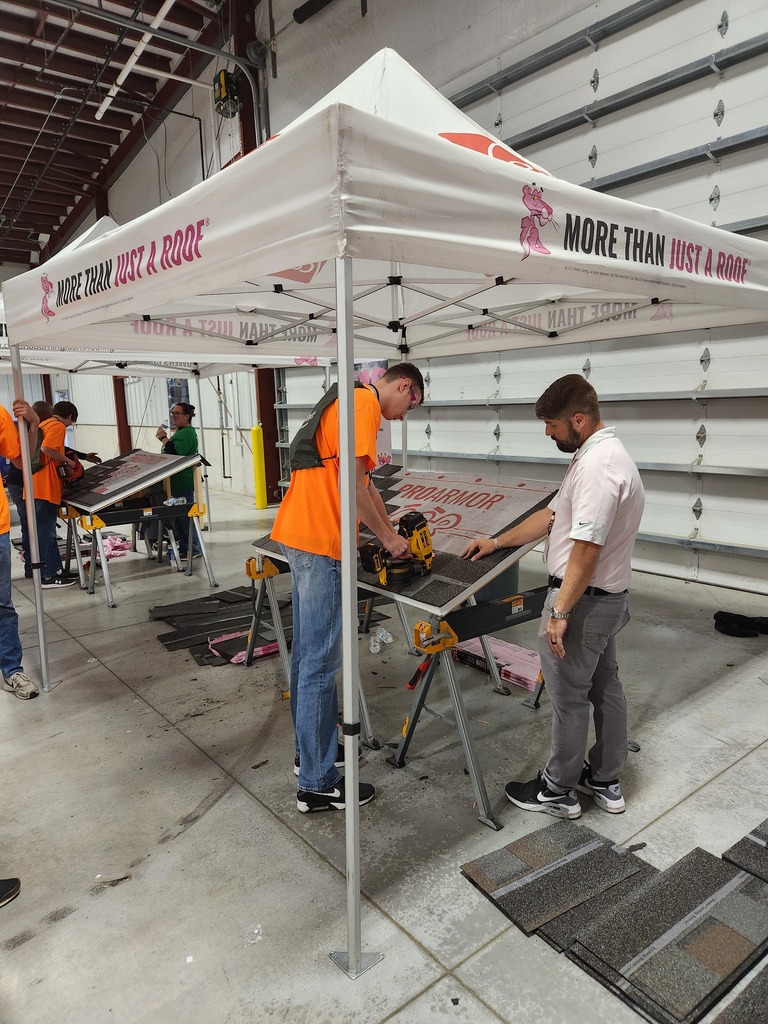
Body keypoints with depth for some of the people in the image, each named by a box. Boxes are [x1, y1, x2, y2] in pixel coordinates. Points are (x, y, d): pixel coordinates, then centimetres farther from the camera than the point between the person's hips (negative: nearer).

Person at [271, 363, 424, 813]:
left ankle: (313, 748, 33)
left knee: (308, 652, 18)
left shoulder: (353, 401, 22)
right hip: (319, 541, -11)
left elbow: (365, 482, 25)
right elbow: (354, 484, -17)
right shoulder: (365, 404, -10)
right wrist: (388, 536, -5)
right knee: (321, 661, -4)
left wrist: (392, 529, 23)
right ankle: (318, 783, 8)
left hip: (300, 534, 11)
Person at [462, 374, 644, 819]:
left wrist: (560, 612, -25)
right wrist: (497, 542, 15)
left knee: (570, 697, 5)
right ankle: (606, 781, 34)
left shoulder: (597, 466, -25)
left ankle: (558, 790, 22)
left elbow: (586, 548, -29)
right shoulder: (605, 453, 11)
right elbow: (552, 515, 15)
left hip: (583, 600, -11)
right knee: (605, 687, 19)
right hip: (607, 597, 11)